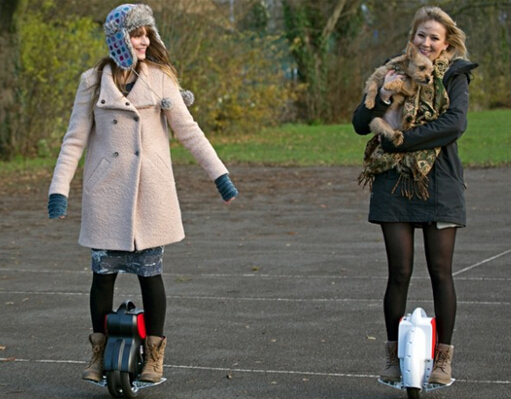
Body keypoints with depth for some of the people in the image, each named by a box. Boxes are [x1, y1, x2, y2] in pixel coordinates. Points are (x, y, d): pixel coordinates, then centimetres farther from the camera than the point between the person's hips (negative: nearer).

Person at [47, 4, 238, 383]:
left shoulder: (160, 78, 3)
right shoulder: (94, 81, 3)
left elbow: (188, 130, 4)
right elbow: (75, 139, 4)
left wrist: (220, 174, -2)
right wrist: (59, 189, -4)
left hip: (150, 190, 0)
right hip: (107, 191, 1)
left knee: (150, 272, 2)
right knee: (103, 272, 3)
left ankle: (154, 355, 14)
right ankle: (99, 352, 19)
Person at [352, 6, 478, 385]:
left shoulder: (454, 75, 2)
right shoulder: (394, 72, 11)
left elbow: (455, 123, -15)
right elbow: (361, 124, 5)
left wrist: (401, 140, -18)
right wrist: (383, 96, -14)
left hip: (439, 184, -2)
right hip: (395, 184, 2)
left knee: (440, 271, 2)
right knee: (399, 271, 1)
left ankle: (443, 357, 11)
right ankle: (394, 356, 12)